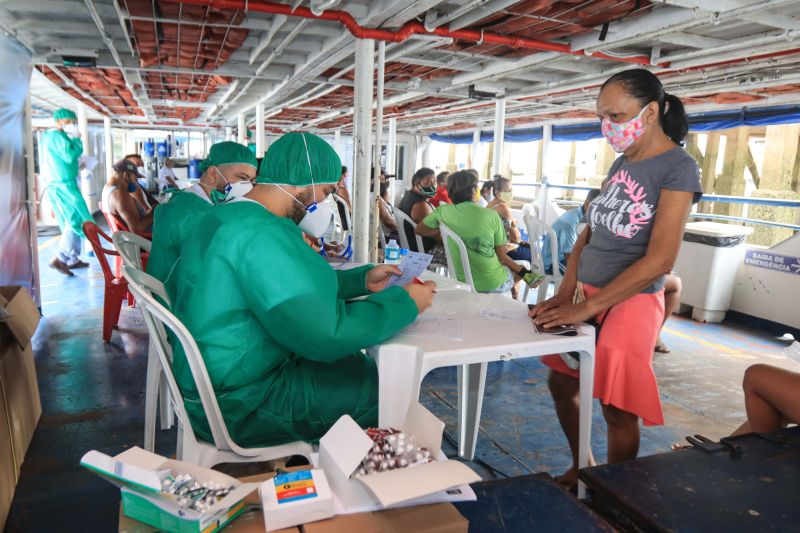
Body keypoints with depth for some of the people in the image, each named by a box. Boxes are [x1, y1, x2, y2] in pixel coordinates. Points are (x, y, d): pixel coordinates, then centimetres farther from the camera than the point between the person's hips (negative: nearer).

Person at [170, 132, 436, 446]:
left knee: (355, 362, 18)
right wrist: (404, 303, -16)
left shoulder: (231, 216, 7)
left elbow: (298, 285, 15)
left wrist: (362, 280, 6)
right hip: (237, 404, -10)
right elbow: (326, 334, -29)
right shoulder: (262, 234, -26)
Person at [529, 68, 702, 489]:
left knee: (617, 411, 3)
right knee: (561, 382, 15)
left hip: (630, 303, -7)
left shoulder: (678, 167, -13)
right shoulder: (622, 162, 10)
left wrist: (586, 307, -22)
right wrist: (565, 292, -2)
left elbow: (660, 260, -21)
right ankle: (580, 468, 37)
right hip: (587, 296, 8)